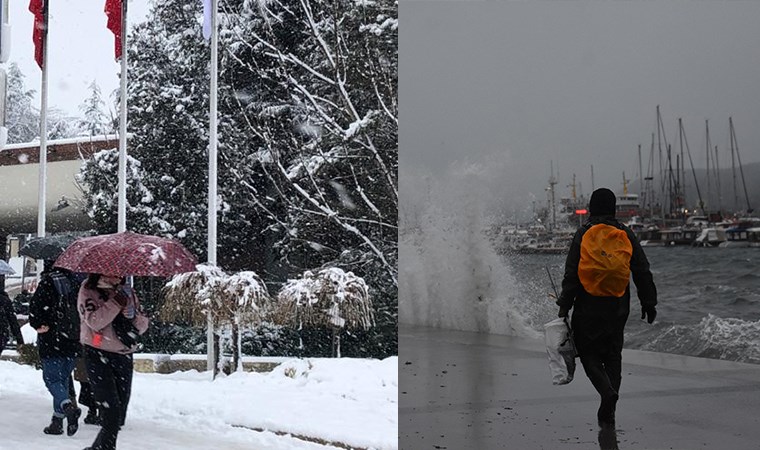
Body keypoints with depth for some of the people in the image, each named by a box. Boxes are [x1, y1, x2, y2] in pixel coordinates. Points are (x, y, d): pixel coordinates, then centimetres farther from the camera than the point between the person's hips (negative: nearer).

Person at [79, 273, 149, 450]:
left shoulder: (127, 291, 13)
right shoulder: (88, 289, 0)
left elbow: (143, 326, 10)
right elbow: (94, 321, -16)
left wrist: (133, 314, -10)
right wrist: (115, 303, -23)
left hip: (124, 357, 5)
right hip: (98, 355, -5)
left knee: (119, 417, 7)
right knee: (111, 414, -15)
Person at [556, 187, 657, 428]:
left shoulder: (583, 235, -4)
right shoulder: (626, 235, 4)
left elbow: (571, 273, -7)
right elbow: (643, 272, 5)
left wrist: (565, 305, -3)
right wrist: (648, 303, 11)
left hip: (588, 306, -3)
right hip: (618, 307, 3)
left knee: (588, 352, 7)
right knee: (613, 355, 12)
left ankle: (608, 391, -19)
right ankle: (607, 412, 8)